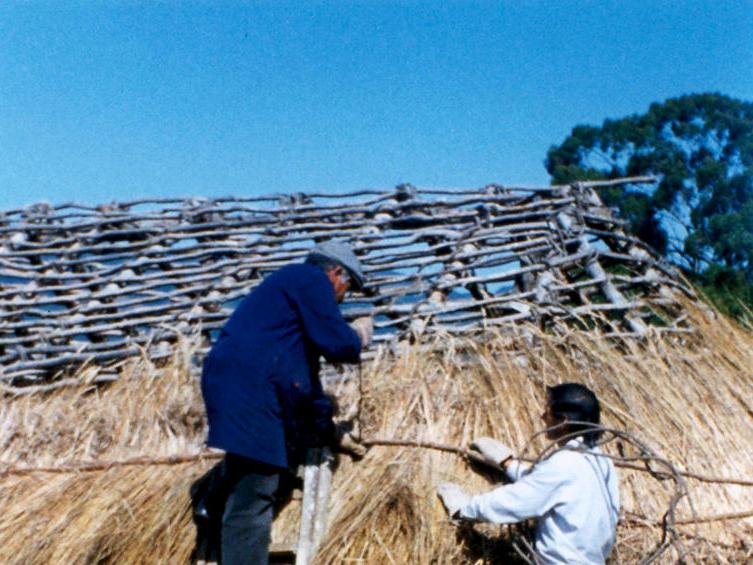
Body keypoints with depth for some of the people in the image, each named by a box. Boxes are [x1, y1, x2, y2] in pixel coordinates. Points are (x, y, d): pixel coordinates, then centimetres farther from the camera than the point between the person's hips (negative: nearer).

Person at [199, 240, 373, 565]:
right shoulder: (312, 279, 1)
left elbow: (306, 376, 34)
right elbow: (336, 344, -13)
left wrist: (332, 432, 37)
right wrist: (358, 336, 12)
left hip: (241, 390, 11)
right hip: (249, 392, -11)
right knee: (251, 504, -9)